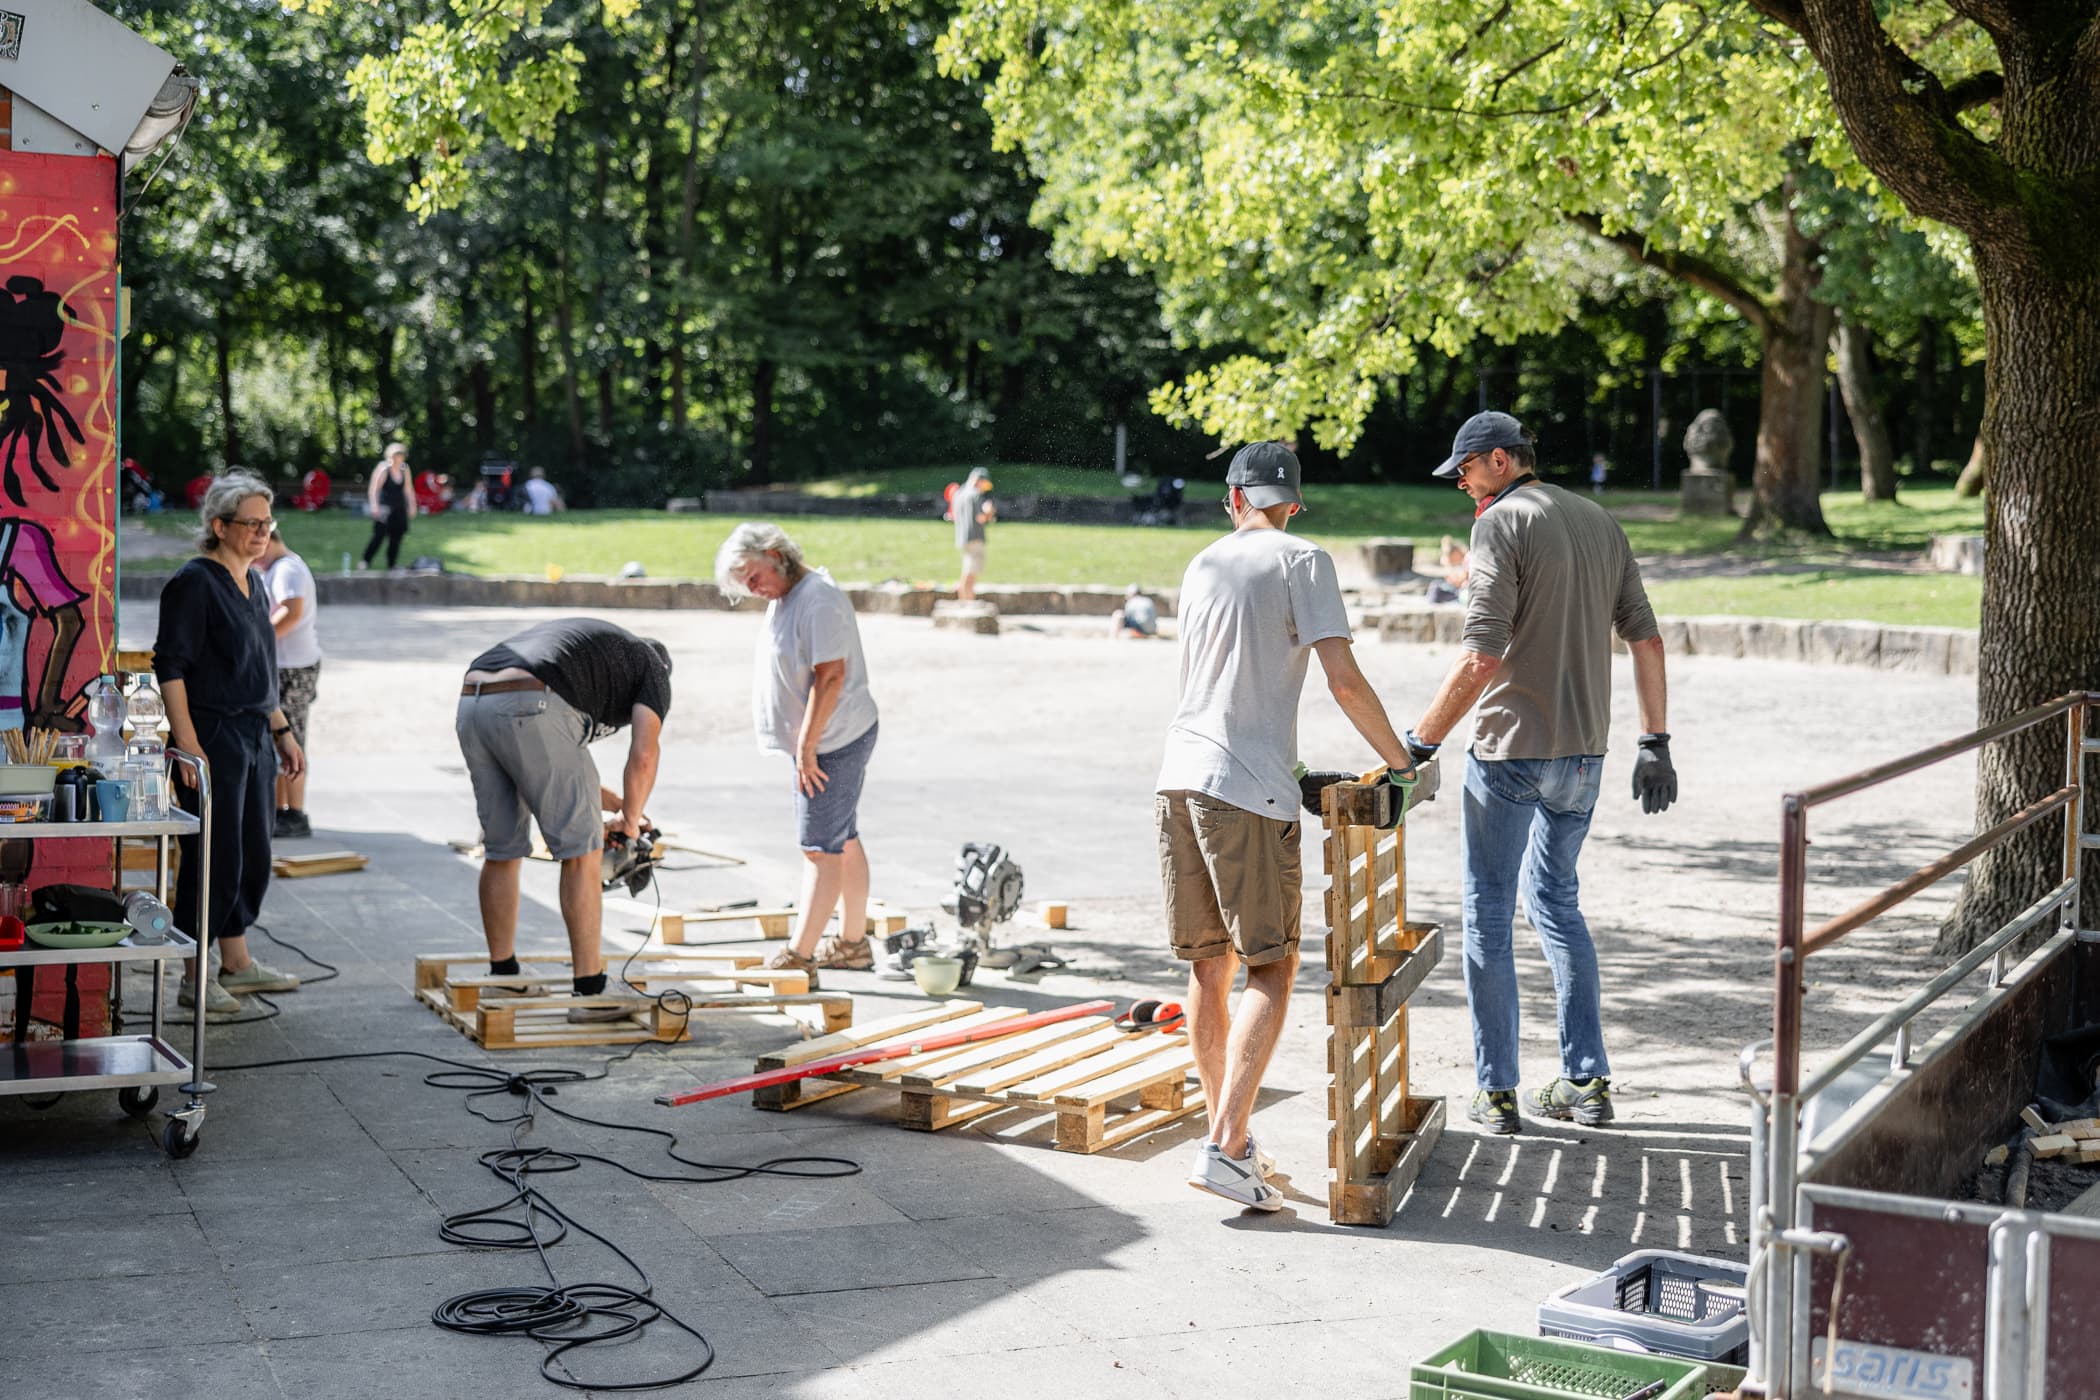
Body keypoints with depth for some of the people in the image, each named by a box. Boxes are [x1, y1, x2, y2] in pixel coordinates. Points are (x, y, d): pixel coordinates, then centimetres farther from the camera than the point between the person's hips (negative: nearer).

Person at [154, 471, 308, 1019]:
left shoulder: (254, 584, 14)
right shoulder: (193, 583, -12)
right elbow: (171, 667, -17)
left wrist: (283, 732, 22)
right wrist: (187, 745, -23)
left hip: (255, 736, 9)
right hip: (212, 737, -9)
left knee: (254, 855, 14)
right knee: (216, 857, -4)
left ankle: (237, 963, 26)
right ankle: (196, 978, 6)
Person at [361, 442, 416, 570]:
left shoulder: (404, 469, 7)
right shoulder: (383, 468, -10)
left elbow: (408, 490, 16)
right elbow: (373, 489, -13)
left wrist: (412, 506, 15)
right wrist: (374, 506, -23)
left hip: (399, 509, 6)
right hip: (384, 508, -6)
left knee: (397, 538, 3)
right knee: (379, 535, -12)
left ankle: (391, 566, 10)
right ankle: (365, 562, -1)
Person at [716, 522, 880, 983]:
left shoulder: (817, 599, -21)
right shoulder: (786, 596, 12)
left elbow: (831, 677, -25)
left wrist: (807, 747, -22)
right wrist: (805, 745, 16)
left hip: (831, 742, -11)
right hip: (836, 739, 11)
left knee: (821, 849, -7)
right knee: (844, 842, 17)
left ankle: (799, 957, -5)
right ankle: (852, 942, 27)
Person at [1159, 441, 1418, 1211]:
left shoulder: (1201, 566, 18)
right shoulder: (1303, 561, -1)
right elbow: (1343, 679, -10)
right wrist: (1398, 759, 4)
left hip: (1180, 779, 6)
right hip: (1250, 790, -6)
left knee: (1208, 968, 12)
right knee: (1271, 969, -1)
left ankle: (1232, 1137, 20)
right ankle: (1225, 1147, -11)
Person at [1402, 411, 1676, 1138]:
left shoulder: (1501, 524, -11)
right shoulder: (1600, 522, 11)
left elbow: (1481, 657, -19)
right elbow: (1645, 639, 10)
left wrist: (1420, 741, -13)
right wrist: (1655, 744, 12)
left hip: (1510, 751, -7)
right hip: (1584, 752, 7)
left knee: (1488, 915, 4)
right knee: (1556, 902, 19)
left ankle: (1495, 1092, 7)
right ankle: (1587, 1081, 17)